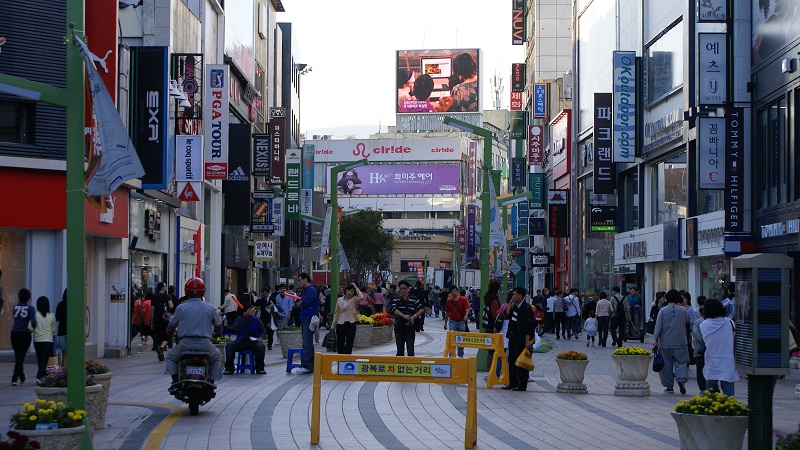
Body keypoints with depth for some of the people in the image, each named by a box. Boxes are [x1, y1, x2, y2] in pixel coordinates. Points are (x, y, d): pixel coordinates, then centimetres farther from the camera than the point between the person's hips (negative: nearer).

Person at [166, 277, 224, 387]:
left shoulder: (181, 307, 0)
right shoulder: (210, 308, 4)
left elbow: (171, 325, 10)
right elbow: (219, 327, 15)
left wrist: (170, 330, 34)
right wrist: (213, 332, 38)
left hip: (185, 345, -1)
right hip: (205, 345, 1)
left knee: (170, 357, 28)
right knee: (217, 357, 31)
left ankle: (175, 379, 7)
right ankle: (211, 382, 17)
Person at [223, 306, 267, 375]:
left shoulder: (256, 320, 11)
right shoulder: (239, 319, 9)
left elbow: (263, 332, 11)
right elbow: (236, 329, -12)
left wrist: (261, 338, -13)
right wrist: (244, 317, -13)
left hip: (253, 341, 0)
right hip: (241, 341, 0)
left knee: (260, 346, -33)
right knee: (229, 345, -27)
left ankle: (260, 368, -18)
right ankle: (229, 368, -20)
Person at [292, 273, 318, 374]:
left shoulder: (311, 290, -10)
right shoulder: (304, 291, 21)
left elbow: (304, 303, -18)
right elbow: (300, 304, 21)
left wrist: (300, 304, 1)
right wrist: (301, 304, 1)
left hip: (309, 319, -10)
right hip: (304, 319, 10)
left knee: (307, 343, -13)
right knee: (308, 343, 13)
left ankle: (306, 366, -17)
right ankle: (310, 365, 17)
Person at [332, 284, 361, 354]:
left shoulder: (354, 300, 2)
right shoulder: (340, 300, 9)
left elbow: (361, 297, -21)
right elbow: (336, 312, 13)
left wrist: (355, 287, -11)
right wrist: (333, 324, 11)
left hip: (351, 324, -3)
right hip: (341, 324, 3)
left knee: (349, 343, -4)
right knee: (340, 343, 8)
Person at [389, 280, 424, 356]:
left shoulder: (414, 299, 1)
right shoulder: (396, 300, 4)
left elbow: (422, 309, 1)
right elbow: (393, 308, -14)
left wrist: (414, 316, -16)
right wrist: (403, 315, -27)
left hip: (410, 328, -2)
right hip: (399, 328, 2)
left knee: (410, 351, -7)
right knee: (400, 350, 8)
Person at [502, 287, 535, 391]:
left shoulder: (527, 308, -15)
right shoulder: (515, 307, 11)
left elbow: (529, 326, -18)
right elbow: (507, 316, 20)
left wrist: (527, 340, -22)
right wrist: (510, 307, 2)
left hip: (522, 340, -9)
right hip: (513, 338, 9)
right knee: (511, 360, 13)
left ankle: (522, 385, 2)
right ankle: (513, 383, 22)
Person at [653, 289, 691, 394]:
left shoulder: (663, 311, -4)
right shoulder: (683, 311, 0)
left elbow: (658, 326, -9)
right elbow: (687, 321, 18)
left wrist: (655, 338, -9)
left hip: (665, 343, 0)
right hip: (680, 342, 0)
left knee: (666, 365, 7)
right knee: (681, 362, 3)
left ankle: (669, 386, 10)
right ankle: (682, 378, -23)